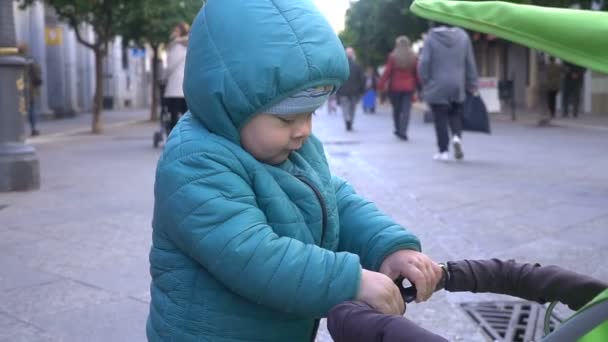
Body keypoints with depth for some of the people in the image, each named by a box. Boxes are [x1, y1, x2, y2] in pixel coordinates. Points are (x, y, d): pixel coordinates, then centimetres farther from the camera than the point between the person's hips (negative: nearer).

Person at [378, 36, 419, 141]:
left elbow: (387, 72, -8)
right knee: (406, 110, -2)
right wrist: (416, 85, 12)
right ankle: (403, 132, -12)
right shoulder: (414, 57, 2)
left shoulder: (393, 57, -5)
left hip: (395, 87, -1)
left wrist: (381, 85, -4)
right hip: (409, 88, 1)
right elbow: (417, 73, 4)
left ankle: (398, 129, 21)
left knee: (396, 109, 14)